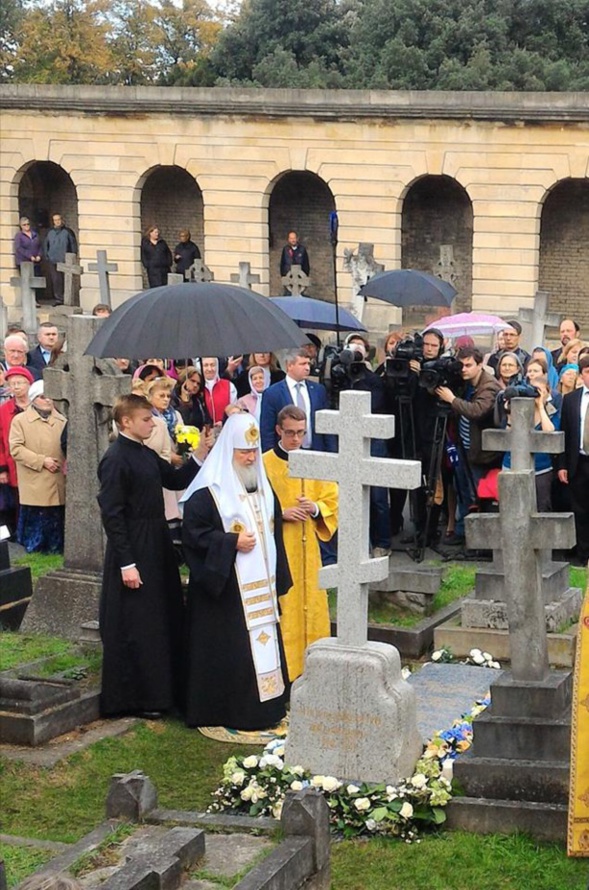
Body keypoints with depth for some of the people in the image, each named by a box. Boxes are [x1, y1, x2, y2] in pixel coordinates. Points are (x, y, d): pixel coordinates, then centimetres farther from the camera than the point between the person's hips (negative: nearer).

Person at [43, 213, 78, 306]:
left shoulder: (67, 231, 4)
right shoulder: (50, 232, 14)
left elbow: (74, 245, 5)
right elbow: (45, 245, 22)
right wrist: (46, 255, 10)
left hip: (64, 260, -3)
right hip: (53, 261, 3)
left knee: (64, 280, -3)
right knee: (55, 280, -2)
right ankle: (57, 299, 1)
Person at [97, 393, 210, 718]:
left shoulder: (147, 455, 9)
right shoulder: (116, 460, -17)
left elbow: (175, 480, 19)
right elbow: (111, 515, -19)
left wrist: (199, 456, 1)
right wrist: (126, 564, -20)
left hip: (156, 551, 9)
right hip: (133, 555, -9)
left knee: (165, 621, 16)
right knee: (136, 628, 0)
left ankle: (162, 689, 29)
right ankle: (136, 698, 12)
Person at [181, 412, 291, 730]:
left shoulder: (264, 487, 12)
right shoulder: (208, 492, -11)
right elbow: (193, 534, -14)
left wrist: (278, 579, 15)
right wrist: (232, 542, -19)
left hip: (261, 587, 7)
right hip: (225, 589, -7)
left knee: (265, 642, 10)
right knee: (229, 650, -4)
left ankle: (265, 708, 21)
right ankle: (231, 711, 6)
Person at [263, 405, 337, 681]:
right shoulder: (265, 464, -4)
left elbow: (332, 500, 11)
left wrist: (315, 508, -8)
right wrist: (281, 513, -15)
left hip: (307, 549, 4)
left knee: (311, 606, 7)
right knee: (282, 611, -4)